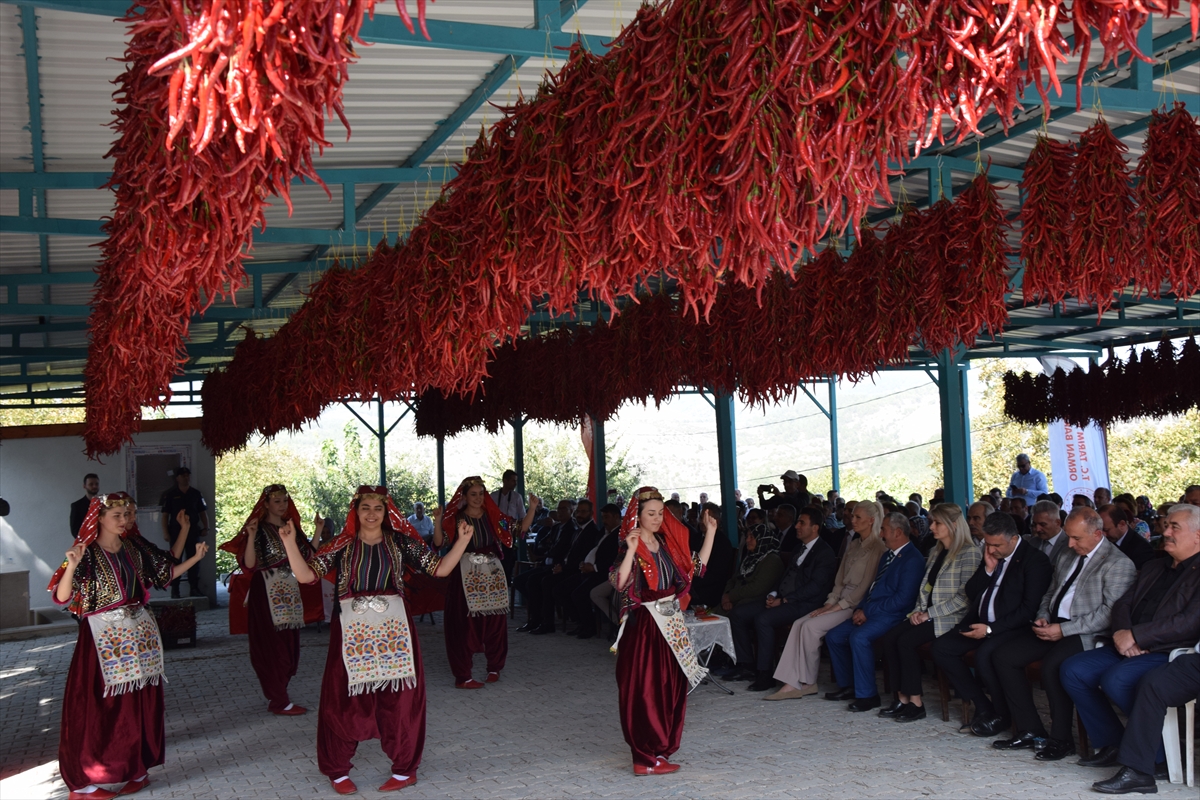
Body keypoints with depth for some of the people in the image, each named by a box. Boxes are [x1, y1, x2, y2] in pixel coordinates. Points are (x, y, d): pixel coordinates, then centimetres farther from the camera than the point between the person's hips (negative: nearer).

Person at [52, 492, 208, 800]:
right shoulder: (88, 553, -10)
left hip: (139, 632, 6)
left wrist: (196, 558, 6)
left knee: (142, 704, 9)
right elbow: (62, 598, -19)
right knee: (97, 708, -3)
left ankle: (137, 769, 22)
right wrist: (71, 567, -35)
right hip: (104, 637, -6)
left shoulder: (136, 546, 6)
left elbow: (166, 572, 14)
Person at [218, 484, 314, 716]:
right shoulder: (259, 530, -5)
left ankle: (277, 695, 20)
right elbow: (249, 564, -15)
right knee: (272, 646, -5)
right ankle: (278, 701, 1)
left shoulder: (292, 527, 13)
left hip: (290, 593, 6)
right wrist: (251, 537, -27)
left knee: (289, 645, 8)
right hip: (267, 594, -6)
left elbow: (307, 557, 10)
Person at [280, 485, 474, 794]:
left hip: (394, 628, 1)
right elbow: (306, 575, -4)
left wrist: (463, 539, -9)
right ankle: (338, 771, 20)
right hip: (352, 630, 0)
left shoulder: (401, 542, 5)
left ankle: (404, 769, 20)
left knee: (399, 699, 5)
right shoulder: (341, 546, 3)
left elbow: (440, 569, 1)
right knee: (344, 701, 3)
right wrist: (290, 543, -16)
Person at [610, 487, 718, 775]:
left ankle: (662, 750, 23)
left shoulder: (669, 542, 10)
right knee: (645, 691, -3)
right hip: (643, 626, -7)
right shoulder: (630, 547, -9)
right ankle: (646, 759, 5)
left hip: (672, 625, 7)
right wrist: (631, 550, -32)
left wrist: (710, 533, 10)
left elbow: (697, 565, 13)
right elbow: (619, 582, -24)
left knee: (672, 688, 11)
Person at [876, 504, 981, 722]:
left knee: (906, 640, -26)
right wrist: (918, 610, 2)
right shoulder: (936, 552, 18)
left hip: (951, 618, -8)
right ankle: (903, 697, -10)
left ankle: (916, 702, -16)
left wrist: (930, 614, -16)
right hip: (928, 614, 8)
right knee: (888, 638, -15)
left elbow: (964, 596, -15)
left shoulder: (969, 553, -9)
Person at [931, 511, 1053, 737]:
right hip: (981, 623, 8)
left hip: (1011, 626, -8)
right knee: (940, 648, -10)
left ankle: (1003, 715, -8)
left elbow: (1029, 609, -16)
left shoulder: (1035, 559, -10)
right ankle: (982, 707, -3)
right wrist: (988, 569, -4)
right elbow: (971, 593, 14)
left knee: (984, 654, -33)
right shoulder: (990, 555, 13)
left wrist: (990, 629, -19)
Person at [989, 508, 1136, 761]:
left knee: (1052, 665, -33)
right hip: (1053, 626, 8)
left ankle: (1061, 739, -13)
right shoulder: (1066, 557, 18)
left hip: (1085, 634, -8)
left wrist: (1064, 630, -20)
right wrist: (1043, 617, 4)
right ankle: (1030, 731, 1)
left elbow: (1111, 612, -17)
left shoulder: (1118, 564, -8)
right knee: (1003, 657, -7)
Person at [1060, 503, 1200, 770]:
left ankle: (1162, 752, -9)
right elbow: (1123, 604, 17)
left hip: (1169, 653, -8)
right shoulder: (1153, 567, 23)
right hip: (1129, 648, 8)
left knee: (1115, 679, -31)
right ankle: (1110, 744, 2)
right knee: (1072, 670, -8)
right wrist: (1121, 633, -6)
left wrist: (1135, 636, -18)